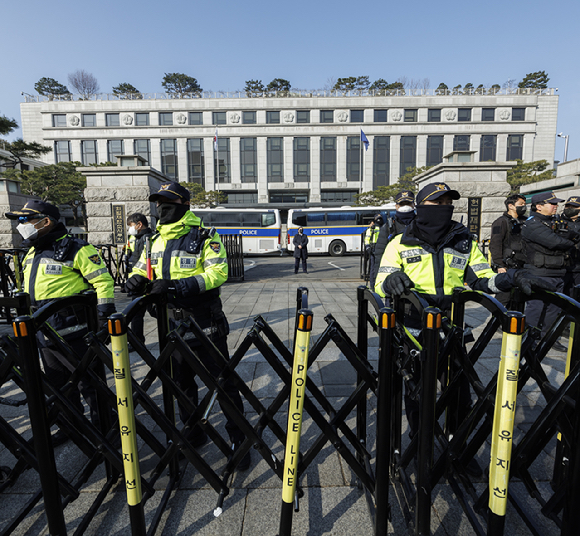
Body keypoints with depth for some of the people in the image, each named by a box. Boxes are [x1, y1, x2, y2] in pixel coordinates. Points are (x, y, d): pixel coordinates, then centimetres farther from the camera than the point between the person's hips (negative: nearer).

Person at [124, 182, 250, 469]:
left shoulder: (204, 236, -8)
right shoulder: (156, 240, 11)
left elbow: (218, 273, -19)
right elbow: (141, 270, 16)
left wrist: (177, 285, -28)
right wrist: (137, 280, -10)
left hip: (206, 325, -6)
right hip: (174, 324, 7)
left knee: (222, 382, 2)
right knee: (181, 382, 19)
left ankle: (238, 438, 19)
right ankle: (193, 433, 39)